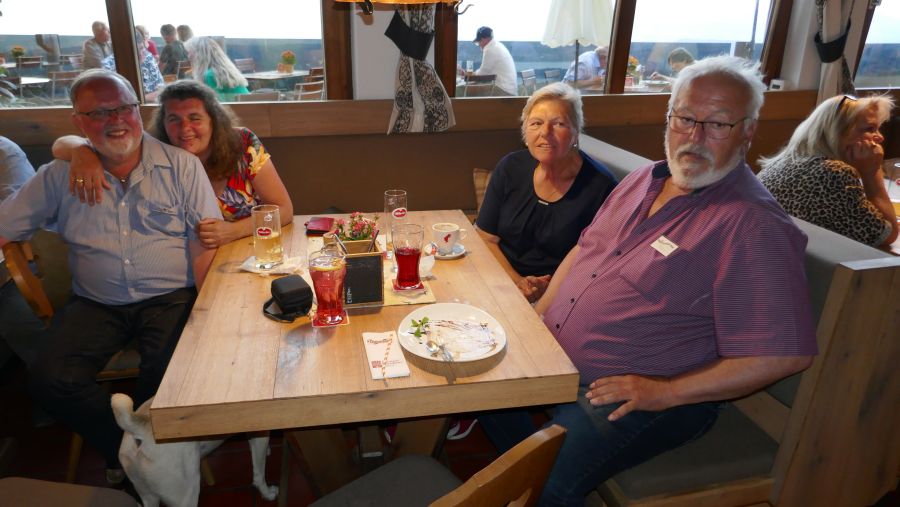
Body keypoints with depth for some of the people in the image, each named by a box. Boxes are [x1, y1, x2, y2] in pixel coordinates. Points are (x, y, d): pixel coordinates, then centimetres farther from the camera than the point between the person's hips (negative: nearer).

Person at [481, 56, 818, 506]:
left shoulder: (755, 227, -19)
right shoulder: (643, 180, 6)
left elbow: (784, 354, -21)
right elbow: (583, 249, 15)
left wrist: (664, 393, -20)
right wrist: (536, 318, 3)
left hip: (632, 394, -7)